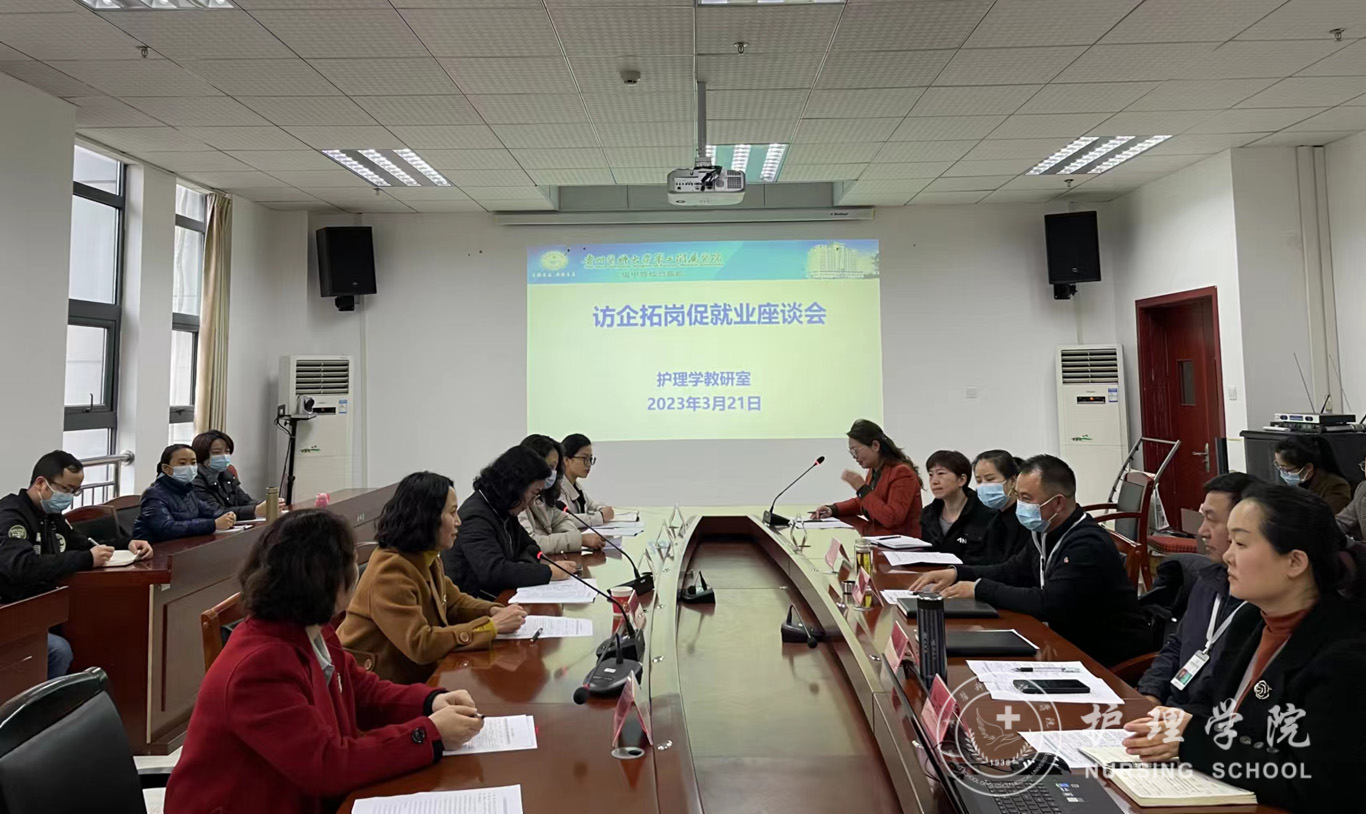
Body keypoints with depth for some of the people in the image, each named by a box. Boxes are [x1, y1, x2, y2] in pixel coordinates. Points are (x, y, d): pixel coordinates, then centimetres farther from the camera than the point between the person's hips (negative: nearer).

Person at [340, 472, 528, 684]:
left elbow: (455, 602, 15)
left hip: (410, 676, 8)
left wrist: (495, 611, -4)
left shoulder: (426, 559, 3)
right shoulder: (390, 570, -24)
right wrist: (491, 626, -23)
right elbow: (421, 644, -28)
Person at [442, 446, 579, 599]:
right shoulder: (475, 517, -19)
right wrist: (549, 572, -24)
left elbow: (530, 546, 20)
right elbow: (494, 572, -29)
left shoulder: (505, 513, 9)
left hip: (500, 596, 9)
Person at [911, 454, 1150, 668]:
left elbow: (1048, 604, -31)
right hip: (1071, 644, 7)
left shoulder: (1088, 544, -24)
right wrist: (957, 573, -1)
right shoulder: (1046, 534, 2)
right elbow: (1012, 572, 14)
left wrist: (980, 589, -21)